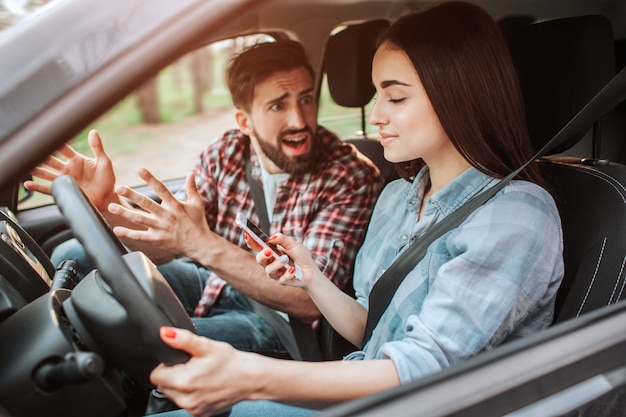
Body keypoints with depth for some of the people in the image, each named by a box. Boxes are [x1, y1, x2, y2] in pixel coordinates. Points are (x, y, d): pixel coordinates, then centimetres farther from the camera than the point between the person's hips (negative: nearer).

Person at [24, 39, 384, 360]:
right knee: (74, 258, -3)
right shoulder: (227, 154, -6)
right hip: (211, 285, 5)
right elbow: (164, 248, -5)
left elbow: (310, 301, -28)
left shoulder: (353, 178, -20)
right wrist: (106, 204, -25)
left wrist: (202, 245, -39)